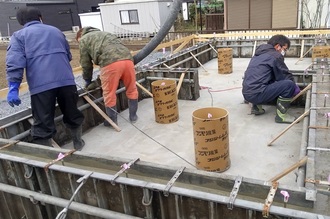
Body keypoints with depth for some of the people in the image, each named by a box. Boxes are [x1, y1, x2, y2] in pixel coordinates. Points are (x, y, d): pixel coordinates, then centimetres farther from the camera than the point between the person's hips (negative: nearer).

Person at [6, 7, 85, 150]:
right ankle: (78, 143, 38)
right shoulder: (56, 31, 27)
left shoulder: (19, 35, 13)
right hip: (66, 80, 4)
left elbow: (14, 62, -3)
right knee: (72, 114, 22)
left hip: (40, 85, -3)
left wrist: (13, 88, -7)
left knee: (43, 125, 1)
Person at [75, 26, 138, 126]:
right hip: (127, 58, 7)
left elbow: (86, 64, 21)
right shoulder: (104, 34, 42)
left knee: (109, 94, 9)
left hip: (110, 62, -6)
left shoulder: (83, 40, 23)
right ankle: (133, 116, 33)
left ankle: (112, 121, 24)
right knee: (132, 90, 20)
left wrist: (88, 81, 36)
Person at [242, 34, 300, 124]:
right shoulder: (275, 55, -3)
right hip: (257, 94, -9)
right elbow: (285, 76, 1)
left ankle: (256, 106, 17)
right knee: (289, 84, -10)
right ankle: (281, 115, -2)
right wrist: (294, 87, 18)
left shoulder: (259, 54, 23)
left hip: (247, 93, 9)